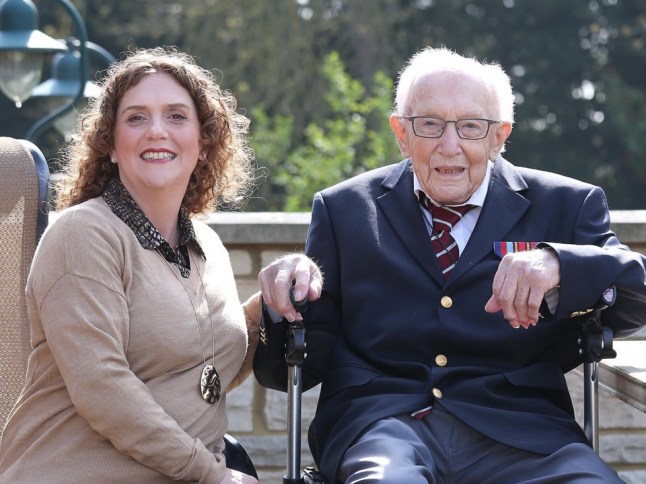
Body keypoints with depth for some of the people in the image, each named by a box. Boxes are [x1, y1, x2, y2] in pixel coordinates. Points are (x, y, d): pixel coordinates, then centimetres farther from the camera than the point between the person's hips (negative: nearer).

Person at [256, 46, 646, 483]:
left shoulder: (565, 206, 14)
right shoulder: (343, 210, 15)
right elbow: (307, 362, 13)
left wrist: (557, 264, -20)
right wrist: (288, 298, -10)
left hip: (517, 428, 1)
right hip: (379, 424, -1)